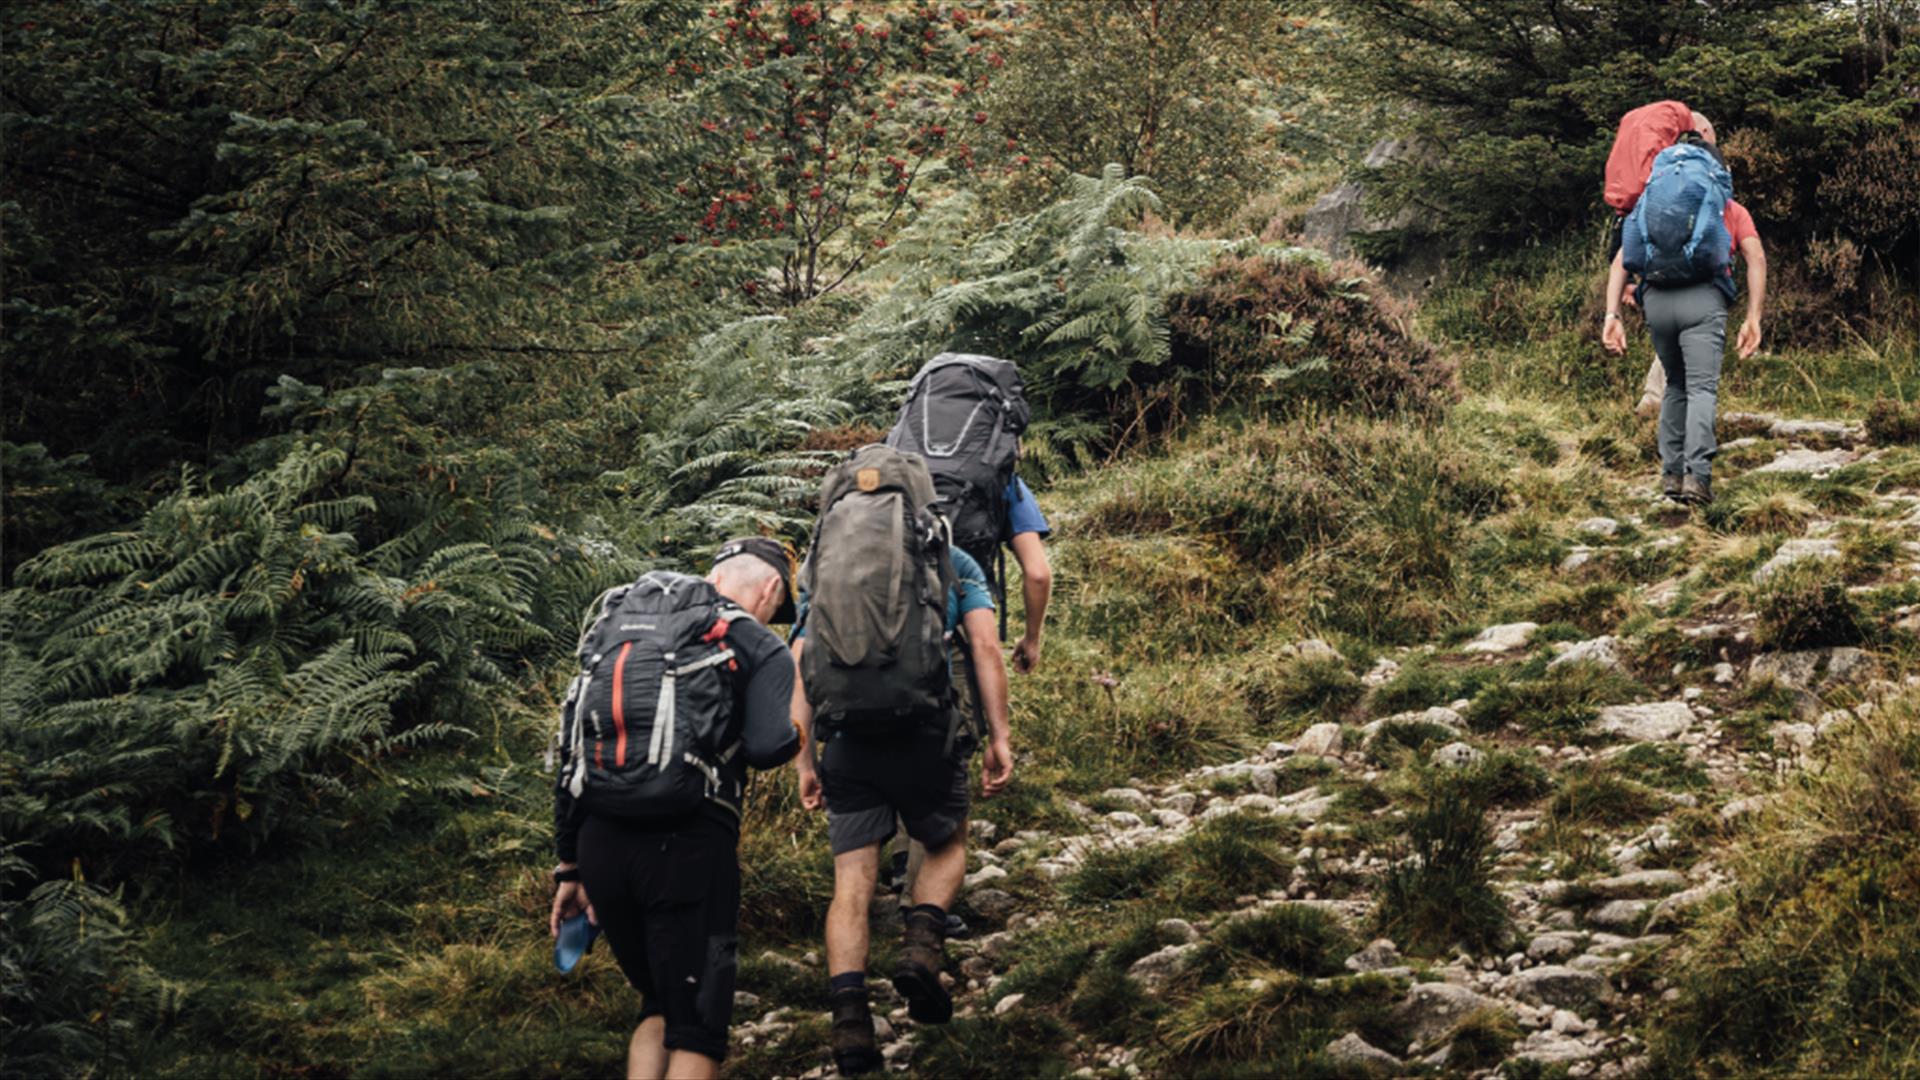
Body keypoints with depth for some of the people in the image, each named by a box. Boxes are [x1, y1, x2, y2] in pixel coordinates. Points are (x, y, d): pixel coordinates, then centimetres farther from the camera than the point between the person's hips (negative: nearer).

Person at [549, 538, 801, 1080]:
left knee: (659, 1009, 22)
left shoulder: (617, 629, 22)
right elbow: (768, 746, -13)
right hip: (688, 844, -5)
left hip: (600, 839, 5)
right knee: (696, 1031, 1)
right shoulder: (761, 648, 5)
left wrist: (570, 864, 24)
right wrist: (793, 734, 11)